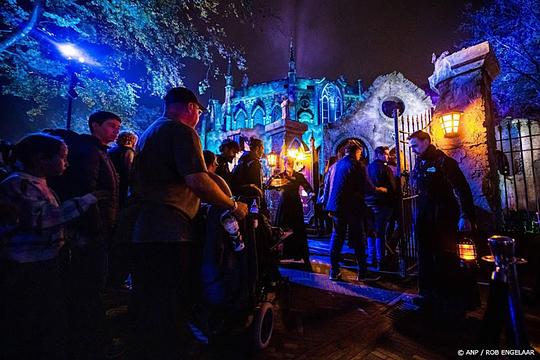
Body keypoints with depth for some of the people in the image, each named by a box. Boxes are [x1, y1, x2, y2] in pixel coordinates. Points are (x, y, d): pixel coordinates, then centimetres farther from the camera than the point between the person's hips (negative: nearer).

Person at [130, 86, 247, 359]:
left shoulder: (149, 132, 20)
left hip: (142, 230, 10)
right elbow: (198, 182, -23)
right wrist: (234, 207, -12)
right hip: (170, 232, -10)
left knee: (147, 306, 21)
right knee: (170, 310, 2)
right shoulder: (182, 132, -10)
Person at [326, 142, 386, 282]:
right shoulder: (357, 165, -7)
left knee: (337, 237, 10)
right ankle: (362, 272, 12)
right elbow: (366, 186, -9)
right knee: (358, 239, 4)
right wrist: (378, 189, 11)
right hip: (352, 207, -6)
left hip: (337, 206, 6)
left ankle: (334, 271, 14)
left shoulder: (336, 165, 12)